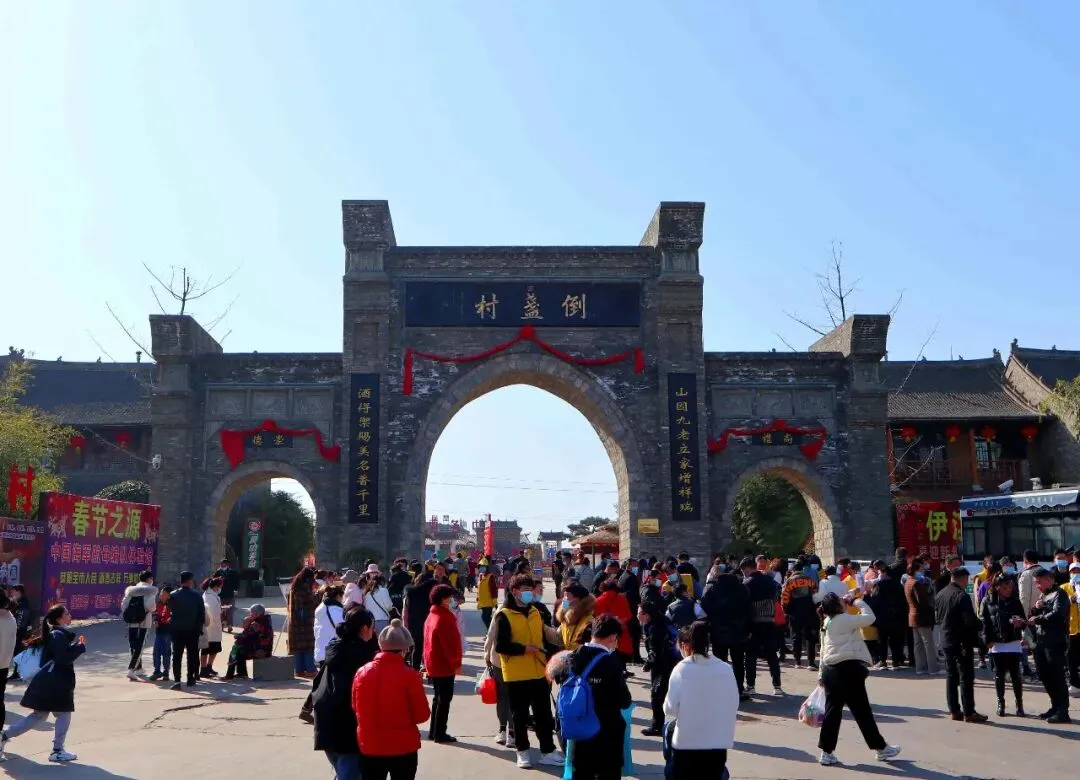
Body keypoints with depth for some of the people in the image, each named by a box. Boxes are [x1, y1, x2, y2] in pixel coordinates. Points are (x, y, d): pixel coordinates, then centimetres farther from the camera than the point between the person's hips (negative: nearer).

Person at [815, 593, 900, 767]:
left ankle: (827, 752, 8)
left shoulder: (827, 623, 15)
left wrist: (821, 674, 22)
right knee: (862, 710, 4)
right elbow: (869, 617, -12)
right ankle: (881, 748, 19)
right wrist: (856, 600, 0)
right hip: (848, 669, -8)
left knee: (832, 710, 8)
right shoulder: (844, 619, -11)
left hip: (831, 669, 8)